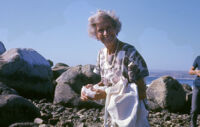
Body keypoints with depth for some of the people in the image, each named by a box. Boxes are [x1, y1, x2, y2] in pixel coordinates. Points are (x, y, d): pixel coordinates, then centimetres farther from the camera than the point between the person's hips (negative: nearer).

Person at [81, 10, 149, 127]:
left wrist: (106, 94, -26)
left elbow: (141, 92, -21)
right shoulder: (102, 53, 0)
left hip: (132, 114, -6)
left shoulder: (129, 52, -21)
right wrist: (93, 88, -10)